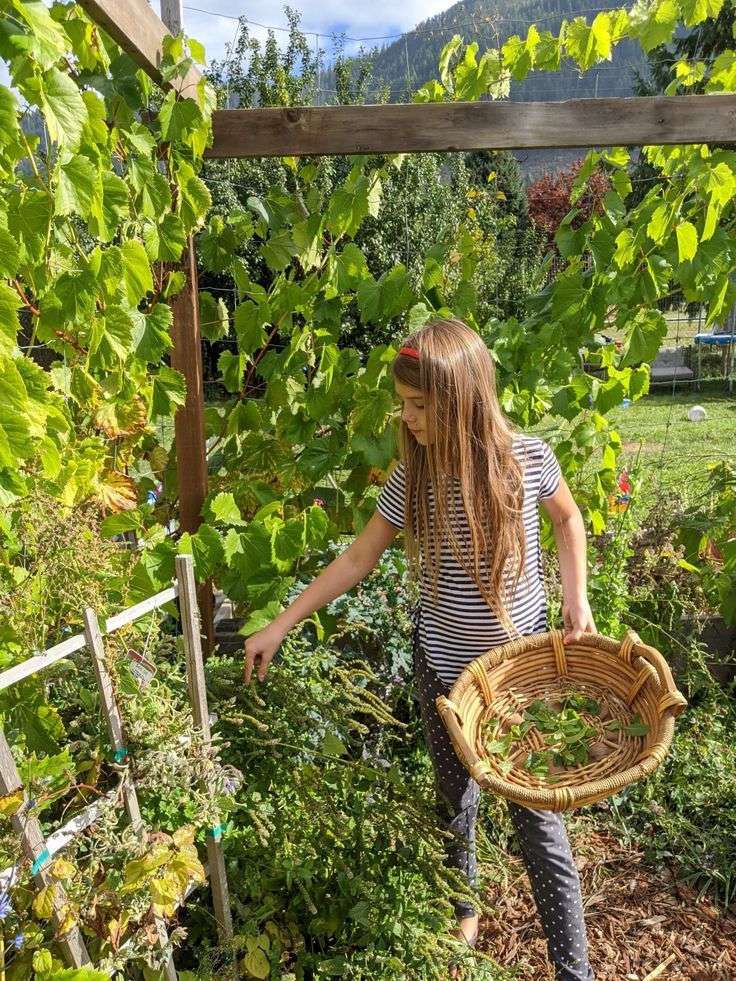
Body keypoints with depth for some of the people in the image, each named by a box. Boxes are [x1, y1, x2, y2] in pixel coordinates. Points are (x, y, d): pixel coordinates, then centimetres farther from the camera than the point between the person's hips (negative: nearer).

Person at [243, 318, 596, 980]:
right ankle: (463, 910, 48)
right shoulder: (412, 475, -11)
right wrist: (280, 626, -1)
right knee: (455, 801, 20)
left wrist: (577, 598, -6)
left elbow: (567, 518, 6)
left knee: (536, 811, 7)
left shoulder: (527, 457, -15)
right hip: (443, 665, 2)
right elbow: (357, 559, -3)